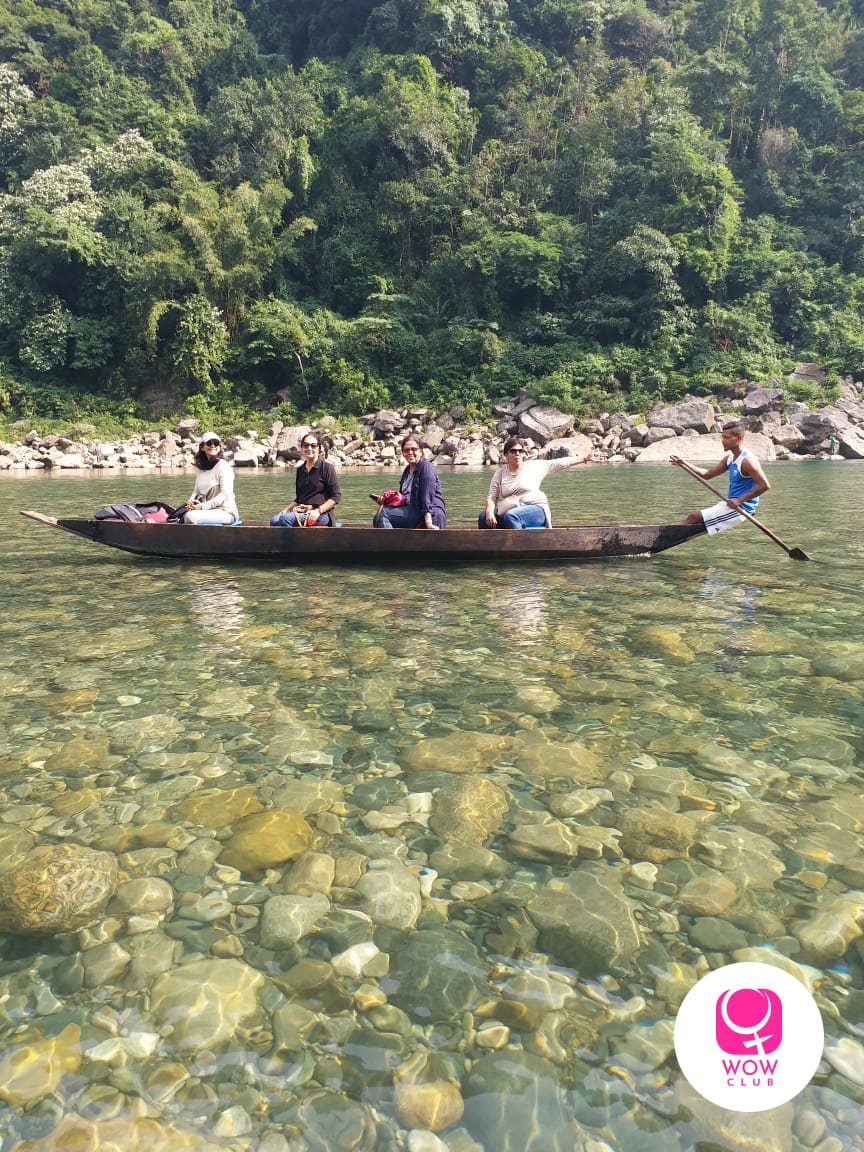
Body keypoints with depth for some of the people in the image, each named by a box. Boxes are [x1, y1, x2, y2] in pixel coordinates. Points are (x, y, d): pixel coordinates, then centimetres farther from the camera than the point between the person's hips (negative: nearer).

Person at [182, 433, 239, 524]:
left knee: (191, 516, -28)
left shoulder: (223, 465, -7)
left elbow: (225, 494, -14)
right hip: (208, 510, 6)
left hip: (225, 511, -6)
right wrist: (190, 502, -5)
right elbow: (197, 490, 17)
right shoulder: (201, 467, 14)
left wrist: (203, 506, -21)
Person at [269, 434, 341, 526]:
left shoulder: (326, 467, 0)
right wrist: (287, 509, 7)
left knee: (286, 518, -31)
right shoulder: (300, 470, 19)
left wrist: (318, 511, -16)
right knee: (274, 520, -23)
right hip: (301, 511, 6)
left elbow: (336, 496, -5)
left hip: (322, 514, -6)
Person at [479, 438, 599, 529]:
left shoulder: (534, 466, 6)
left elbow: (561, 463, 7)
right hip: (506, 514, 3)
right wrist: (490, 511, -19)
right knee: (484, 518, -18)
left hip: (535, 510, -3)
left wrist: (584, 459, 4)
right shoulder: (500, 473, 8)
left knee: (510, 516, -33)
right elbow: (492, 497, 2)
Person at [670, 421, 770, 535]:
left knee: (694, 518, -14)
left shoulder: (747, 461, -18)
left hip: (740, 509, -10)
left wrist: (739, 500, -24)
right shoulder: (730, 458, 10)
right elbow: (707, 475, 17)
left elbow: (765, 485, -25)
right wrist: (685, 465, 6)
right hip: (731, 505, 10)